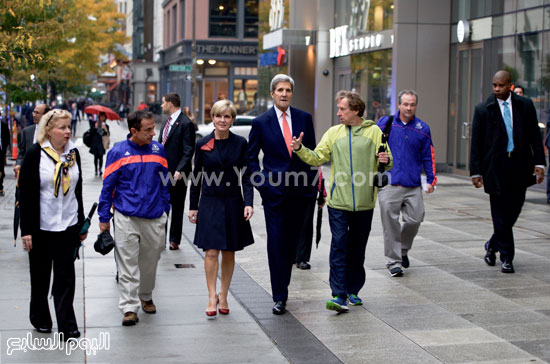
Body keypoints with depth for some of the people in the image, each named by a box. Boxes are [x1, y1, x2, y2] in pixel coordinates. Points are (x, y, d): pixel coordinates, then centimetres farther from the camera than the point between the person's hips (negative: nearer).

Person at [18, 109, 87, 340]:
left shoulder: (73, 153, 5)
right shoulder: (35, 154, -10)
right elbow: (25, 193, -10)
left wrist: (81, 224, 14)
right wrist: (26, 230, -13)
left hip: (68, 225, 3)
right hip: (41, 226, -3)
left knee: (65, 277, 2)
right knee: (40, 276, 12)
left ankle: (67, 326, 5)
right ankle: (40, 319, 31)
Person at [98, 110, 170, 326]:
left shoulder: (158, 150, 6)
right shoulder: (118, 152, -4)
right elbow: (107, 186, 1)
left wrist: (165, 210, 14)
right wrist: (104, 218, 1)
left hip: (155, 218, 3)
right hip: (126, 218, -3)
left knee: (150, 262, 13)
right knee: (127, 264, -3)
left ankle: (146, 297, 34)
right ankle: (129, 308, 1)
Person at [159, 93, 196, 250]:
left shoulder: (185, 123, -12)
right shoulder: (166, 122, 14)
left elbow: (188, 151, -16)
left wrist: (179, 170, -22)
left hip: (177, 174, -7)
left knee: (177, 208, 5)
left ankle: (174, 240, 14)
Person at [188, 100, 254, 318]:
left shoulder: (240, 143, 1)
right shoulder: (202, 145, 1)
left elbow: (246, 176, 1)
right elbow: (197, 177, 6)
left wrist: (248, 203, -10)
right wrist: (193, 206, 6)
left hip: (233, 202, 1)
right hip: (210, 202, -1)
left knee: (229, 253, 7)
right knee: (211, 252, -7)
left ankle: (223, 296, 18)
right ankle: (212, 297, -1)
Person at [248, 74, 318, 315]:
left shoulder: (304, 119, 5)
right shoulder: (261, 122, 0)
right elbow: (251, 157, 5)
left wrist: (310, 182, 3)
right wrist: (261, 183, -4)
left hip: (299, 190, 2)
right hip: (274, 190, -2)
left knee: (292, 241, 10)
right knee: (276, 242, -5)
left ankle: (283, 285, 26)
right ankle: (279, 297, 0)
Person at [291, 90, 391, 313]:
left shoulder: (374, 132, 4)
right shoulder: (334, 133, 7)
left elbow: (387, 164, 5)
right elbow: (317, 158, 6)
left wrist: (386, 160, -17)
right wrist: (300, 149, -10)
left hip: (364, 203, 0)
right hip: (338, 202, 0)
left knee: (357, 249, 10)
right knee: (339, 246, -7)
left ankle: (353, 291, 23)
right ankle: (338, 295, -8)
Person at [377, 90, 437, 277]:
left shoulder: (422, 128, 8)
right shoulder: (384, 123, 3)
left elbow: (428, 156, 12)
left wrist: (431, 180, 7)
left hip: (413, 186, 2)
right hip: (388, 184, -2)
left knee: (414, 219, 0)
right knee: (390, 223, -1)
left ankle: (403, 249, 28)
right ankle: (393, 262, 9)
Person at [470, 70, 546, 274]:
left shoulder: (525, 105, 5)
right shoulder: (483, 109, 0)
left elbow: (534, 136, 7)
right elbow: (476, 143, 0)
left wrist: (539, 163, -2)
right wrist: (475, 171, -4)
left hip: (519, 165, 2)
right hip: (496, 167, -2)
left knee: (514, 209, 8)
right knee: (500, 213, 0)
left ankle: (492, 245, 31)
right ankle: (506, 257, 11)